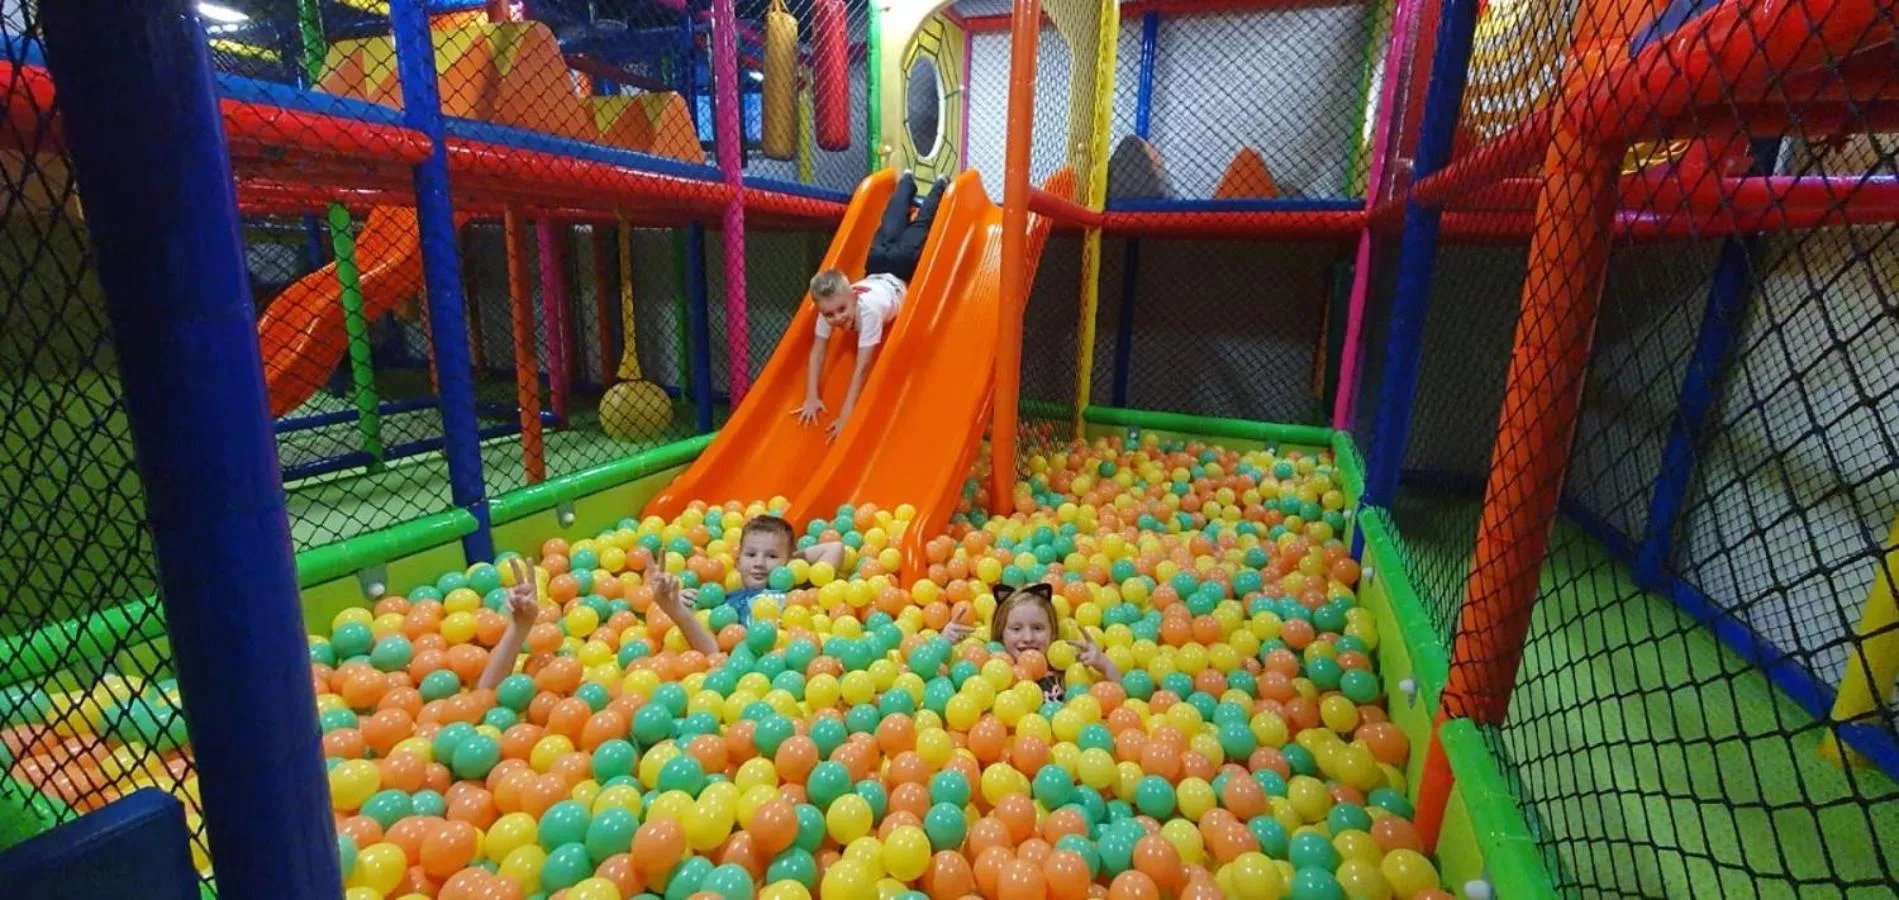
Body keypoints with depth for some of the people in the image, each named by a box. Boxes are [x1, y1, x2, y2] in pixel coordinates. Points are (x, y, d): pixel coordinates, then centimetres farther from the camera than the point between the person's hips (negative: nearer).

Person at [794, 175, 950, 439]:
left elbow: (862, 367, -49)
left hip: (899, 275, -3)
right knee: (888, 233, 31)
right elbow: (816, 353, -30)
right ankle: (907, 182, 59)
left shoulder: (869, 308, -49)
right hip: (877, 270, 3)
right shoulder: (829, 309, -37)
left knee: (919, 227, 22)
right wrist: (811, 397, -37)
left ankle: (940, 187, 49)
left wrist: (846, 414, -49)